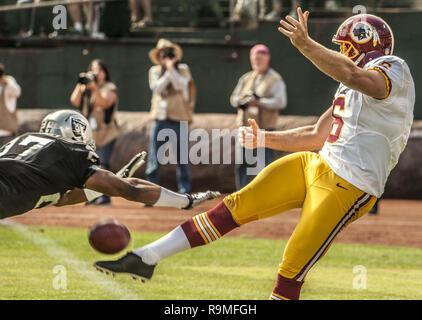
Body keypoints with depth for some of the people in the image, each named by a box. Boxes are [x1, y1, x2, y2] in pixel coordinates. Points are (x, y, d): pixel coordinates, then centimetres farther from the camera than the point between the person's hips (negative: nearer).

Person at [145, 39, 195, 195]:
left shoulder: (183, 69, 5)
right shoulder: (155, 71, 10)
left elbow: (180, 85, -13)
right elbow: (157, 87, -7)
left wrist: (171, 68, -15)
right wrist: (168, 72, -11)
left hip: (178, 119, -2)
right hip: (160, 119, 2)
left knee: (181, 159, 1)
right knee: (153, 160, -1)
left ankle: (184, 192, 7)